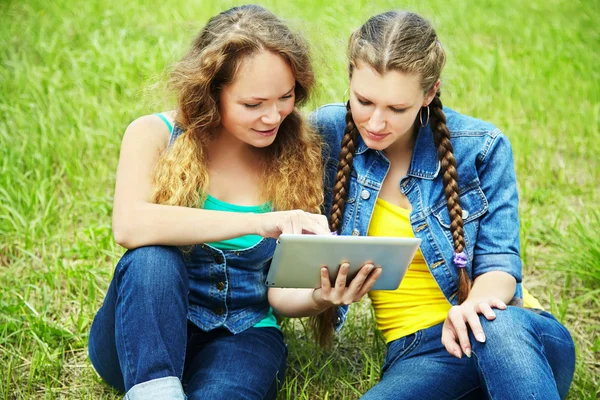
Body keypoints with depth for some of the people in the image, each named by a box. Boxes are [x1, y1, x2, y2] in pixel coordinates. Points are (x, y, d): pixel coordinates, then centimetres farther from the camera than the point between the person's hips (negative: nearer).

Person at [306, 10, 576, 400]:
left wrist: (476, 304, -25)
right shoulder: (328, 134, 1)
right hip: (417, 350, 2)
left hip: (514, 330, -1)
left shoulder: (481, 147, -3)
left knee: (499, 328, -40)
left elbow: (499, 261, -2)